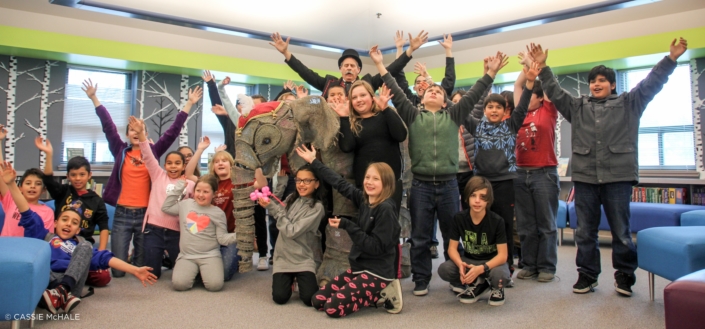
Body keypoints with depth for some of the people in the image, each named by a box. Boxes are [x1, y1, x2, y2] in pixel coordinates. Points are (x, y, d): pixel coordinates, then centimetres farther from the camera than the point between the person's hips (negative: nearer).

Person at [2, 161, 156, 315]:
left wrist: (135, 270, 7)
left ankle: (62, 291, -38)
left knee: (85, 248, -14)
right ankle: (63, 297, -49)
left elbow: (105, 258, 19)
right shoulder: (45, 237, 29)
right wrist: (11, 183, 6)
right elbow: (27, 215, 18)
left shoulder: (81, 245, 30)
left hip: (71, 283, 1)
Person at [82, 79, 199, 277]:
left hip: (145, 214, 0)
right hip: (122, 214, 0)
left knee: (142, 269, 8)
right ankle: (124, 261, 34)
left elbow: (173, 131, 3)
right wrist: (94, 99, -4)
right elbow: (108, 126, 1)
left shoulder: (153, 151, 5)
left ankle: (136, 260, 41)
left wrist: (189, 104, 1)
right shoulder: (121, 151, 5)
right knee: (118, 269, 1)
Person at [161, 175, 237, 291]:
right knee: (179, 284, -24)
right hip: (186, 256, 2)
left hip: (210, 255, -2)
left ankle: (204, 272, 10)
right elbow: (166, 207, 14)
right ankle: (193, 272, 10)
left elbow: (222, 238, 0)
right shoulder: (186, 204, 9)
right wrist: (179, 187, 9)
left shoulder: (217, 213, 0)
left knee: (215, 285, -24)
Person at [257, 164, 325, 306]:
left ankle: (300, 280, 17)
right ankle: (290, 280, 21)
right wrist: (268, 205, -8)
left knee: (310, 298, -16)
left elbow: (292, 231, -19)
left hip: (303, 260, -3)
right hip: (283, 257, 4)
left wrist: (272, 207, -18)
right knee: (280, 297, -11)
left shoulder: (317, 207, -13)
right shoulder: (291, 199, 5)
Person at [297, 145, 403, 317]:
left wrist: (346, 225, -23)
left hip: (377, 272, -8)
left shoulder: (386, 209, -19)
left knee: (333, 308, -19)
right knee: (317, 301, 4)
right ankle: (372, 295, 12)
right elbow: (340, 183, 10)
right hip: (358, 267, 8)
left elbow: (376, 246, -22)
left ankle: (383, 296, 0)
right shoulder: (363, 199, 3)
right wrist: (313, 161, 15)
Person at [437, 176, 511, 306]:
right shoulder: (459, 218, -12)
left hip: (492, 262, -2)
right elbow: (452, 247, -9)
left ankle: (497, 288, 3)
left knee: (499, 275, -37)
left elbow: (502, 255, -20)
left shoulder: (497, 221, -19)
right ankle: (477, 284, 3)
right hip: (469, 261, 3)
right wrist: (460, 264, -32)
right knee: (444, 269, -26)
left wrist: (481, 268, -36)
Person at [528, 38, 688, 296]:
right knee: (585, 231, 7)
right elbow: (555, 91, 12)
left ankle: (624, 276, 19)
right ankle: (587, 275, 17)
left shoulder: (629, 103, 11)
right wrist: (542, 68, 3)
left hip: (618, 176, -2)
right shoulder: (576, 106, 17)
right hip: (584, 177, 2)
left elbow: (652, 83, 5)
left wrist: (671, 58, -4)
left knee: (621, 231, 5)